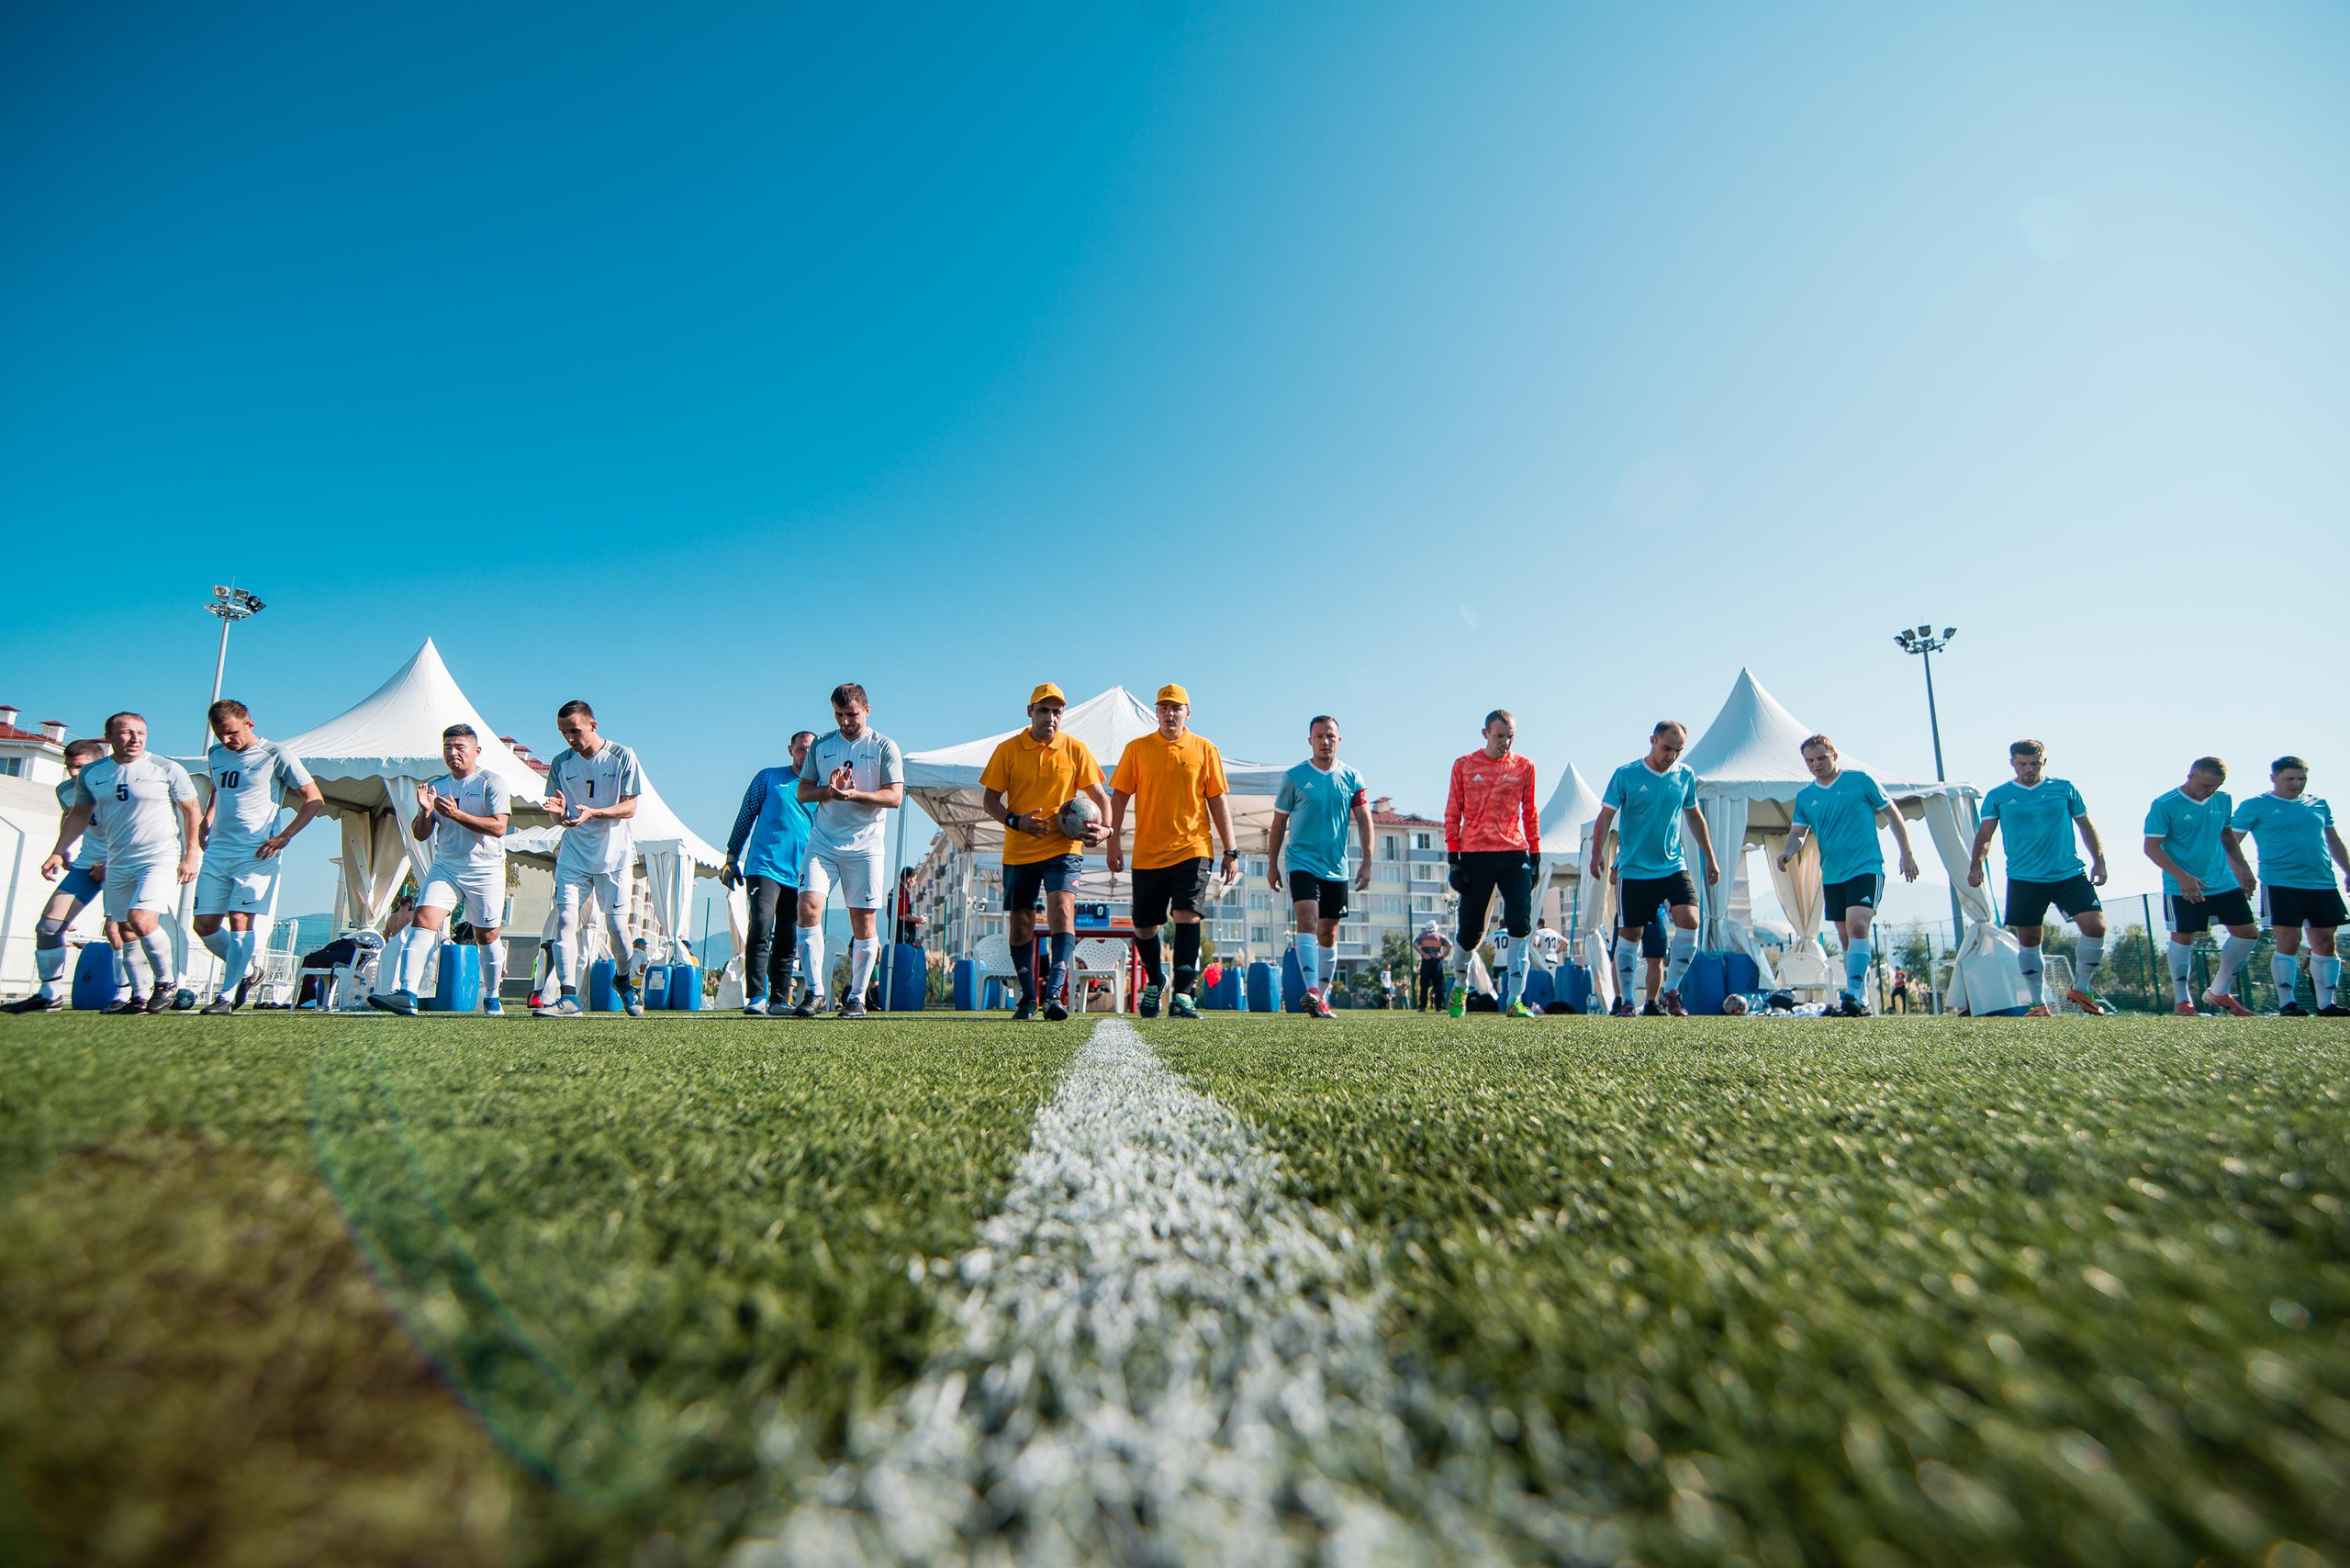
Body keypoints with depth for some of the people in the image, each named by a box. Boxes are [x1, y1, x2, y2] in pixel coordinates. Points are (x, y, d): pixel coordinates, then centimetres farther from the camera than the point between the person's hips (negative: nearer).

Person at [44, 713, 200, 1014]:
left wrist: (191, 854, -8)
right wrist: (58, 853, 17)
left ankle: (167, 983, -4)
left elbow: (191, 811, -2)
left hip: (162, 859, -6)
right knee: (127, 932, 7)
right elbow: (79, 814, 21)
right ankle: (139, 997, 14)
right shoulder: (91, 774, 8)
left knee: (141, 919, -21)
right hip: (117, 863, 6)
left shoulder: (167, 769, -6)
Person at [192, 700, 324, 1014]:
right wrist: (206, 820, 14)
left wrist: (284, 836, -12)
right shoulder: (215, 755, 14)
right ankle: (245, 971, 23)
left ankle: (227, 996, -7)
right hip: (217, 852, 6)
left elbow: (314, 799, -4)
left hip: (256, 855, -6)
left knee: (240, 920, -11)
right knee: (205, 925, 3)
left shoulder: (276, 757, -5)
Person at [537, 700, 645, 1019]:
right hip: (573, 854, 3)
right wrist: (560, 812, -16)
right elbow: (559, 818, 9)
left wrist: (593, 813, -23)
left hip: (613, 853, -2)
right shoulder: (561, 763, 6)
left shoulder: (622, 756, -3)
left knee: (616, 924, 0)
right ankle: (568, 996, -13)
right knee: (565, 918, -11)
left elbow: (629, 808, -7)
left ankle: (623, 980, 27)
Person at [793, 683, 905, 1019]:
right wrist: (828, 791, -9)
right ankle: (815, 992, -5)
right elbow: (803, 792, 12)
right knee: (808, 908, -13)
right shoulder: (821, 746, 13)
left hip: (865, 844, -2)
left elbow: (895, 797, -5)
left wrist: (855, 794, -19)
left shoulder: (884, 747, 3)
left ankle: (856, 997, 10)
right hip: (823, 841, 2)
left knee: (864, 922, -1)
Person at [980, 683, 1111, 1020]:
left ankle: (1055, 993, -25)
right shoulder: (1007, 749, 2)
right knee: (1019, 923, 7)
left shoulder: (1076, 749, 2)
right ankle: (1028, 996, 23)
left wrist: (1104, 828, -13)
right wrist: (1015, 821, -16)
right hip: (1019, 852, 2)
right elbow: (988, 799, 3)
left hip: (1063, 847, -1)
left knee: (1062, 910, -21)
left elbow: (1099, 796, 7)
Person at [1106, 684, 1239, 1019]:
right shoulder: (1136, 748, 5)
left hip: (1191, 849, -1)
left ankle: (1182, 995, -11)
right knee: (1144, 926, 7)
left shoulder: (1205, 749, 4)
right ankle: (1154, 982, 33)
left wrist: (1230, 851, 2)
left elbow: (1218, 801, 5)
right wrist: (1112, 840, -2)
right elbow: (1119, 795, 7)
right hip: (1147, 853, 2)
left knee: (1187, 916, -15)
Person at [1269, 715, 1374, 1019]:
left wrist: (1366, 861, -4)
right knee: (1308, 920, -21)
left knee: (1328, 934, 8)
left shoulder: (1351, 778, 6)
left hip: (1337, 867, 3)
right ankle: (1311, 990, -29)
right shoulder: (1294, 777, 0)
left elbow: (1364, 821, 6)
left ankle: (1322, 999, 18)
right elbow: (1279, 822, 6)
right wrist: (1272, 864, 5)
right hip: (1301, 861, -3)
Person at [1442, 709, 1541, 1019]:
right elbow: (1452, 816, 4)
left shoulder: (1524, 767, 9)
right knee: (1470, 931, 3)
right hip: (1475, 856, -1)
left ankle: (1514, 1000, -3)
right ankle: (1459, 987, 29)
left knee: (1520, 925, -9)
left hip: (1514, 854, 2)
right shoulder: (1464, 766, 4)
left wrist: (1535, 858, 10)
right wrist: (1454, 860, -2)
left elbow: (1530, 815, 14)